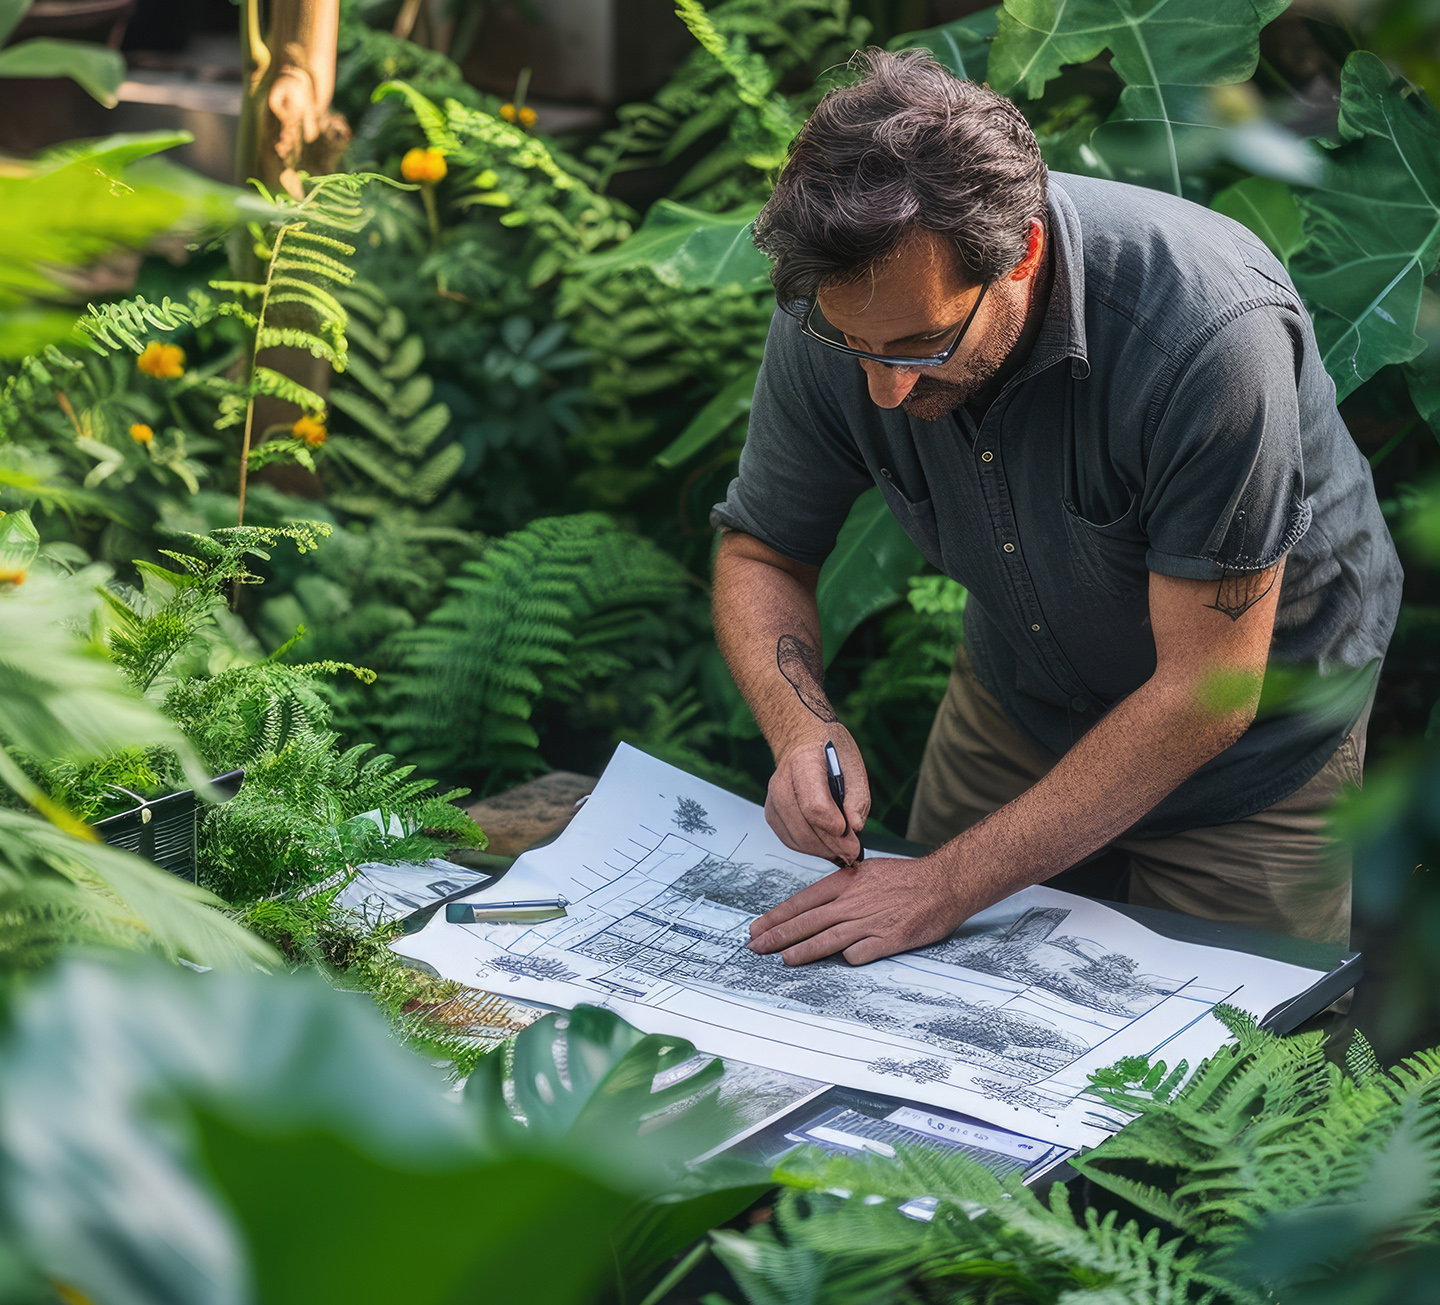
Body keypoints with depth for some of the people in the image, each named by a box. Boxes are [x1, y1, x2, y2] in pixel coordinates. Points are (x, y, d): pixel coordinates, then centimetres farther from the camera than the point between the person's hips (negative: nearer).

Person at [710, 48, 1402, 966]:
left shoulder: (1208, 331, -39)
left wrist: (950, 887, -32)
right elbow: (760, 554, -6)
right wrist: (804, 731, -28)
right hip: (1017, 690, 4)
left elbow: (1204, 696, -33)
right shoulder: (841, 306, -23)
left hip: (1257, 735, -4)